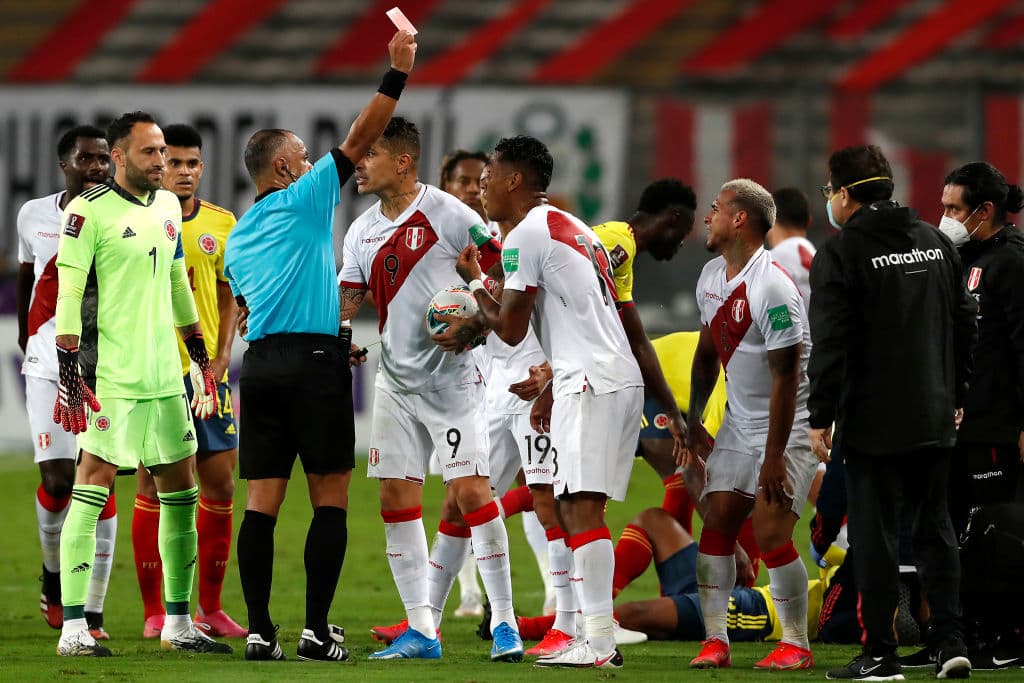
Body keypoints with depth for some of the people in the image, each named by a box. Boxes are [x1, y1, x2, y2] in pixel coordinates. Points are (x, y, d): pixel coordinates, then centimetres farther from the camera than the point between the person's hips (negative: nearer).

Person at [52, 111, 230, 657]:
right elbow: (68, 295, -12)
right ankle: (73, 629, -9)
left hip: (164, 376, 8)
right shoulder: (90, 211, -9)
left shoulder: (167, 207, 14)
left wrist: (200, 359, 24)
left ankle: (178, 623, 20)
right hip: (111, 379, -8)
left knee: (181, 491, 10)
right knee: (92, 489, -9)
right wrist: (68, 372, -17)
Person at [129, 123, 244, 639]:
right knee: (153, 485, -3)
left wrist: (222, 356, 1)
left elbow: (228, 296, 13)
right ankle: (153, 611, 4)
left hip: (207, 370, 4)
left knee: (220, 484, 3)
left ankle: (210, 608, 13)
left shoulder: (221, 223, 8)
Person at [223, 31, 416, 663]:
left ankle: (260, 630, -3)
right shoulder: (304, 201, -1)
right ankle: (317, 629, -6)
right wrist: (397, 73, -5)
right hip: (315, 362, -6)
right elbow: (358, 141, -7)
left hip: (261, 363, 6)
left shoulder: (238, 238, 18)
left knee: (263, 499, 3)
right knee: (331, 498, -1)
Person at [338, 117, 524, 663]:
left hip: (452, 377, -6)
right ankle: (421, 629, 6)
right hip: (395, 382, 6)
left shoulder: (448, 215, -9)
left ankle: (504, 623, -3)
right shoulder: (362, 232, 9)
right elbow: (342, 304, 9)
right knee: (396, 499, 1)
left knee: (470, 493, -12)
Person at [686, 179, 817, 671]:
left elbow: (785, 378, -22)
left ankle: (796, 645, 1)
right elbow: (707, 354, 19)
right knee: (716, 524, 1)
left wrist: (774, 458, -21)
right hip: (739, 422, 8)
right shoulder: (713, 276, 5)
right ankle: (715, 641, 6)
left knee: (770, 533, -12)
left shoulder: (772, 288, -23)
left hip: (787, 426, -8)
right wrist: (693, 423, 18)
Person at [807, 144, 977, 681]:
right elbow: (964, 324, 14)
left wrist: (820, 417, -10)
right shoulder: (935, 243, 10)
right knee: (934, 529, 13)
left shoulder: (840, 253, -10)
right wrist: (955, 395, 22)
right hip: (934, 419, 6)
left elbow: (830, 343, -14)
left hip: (873, 424, -6)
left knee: (874, 535, 0)